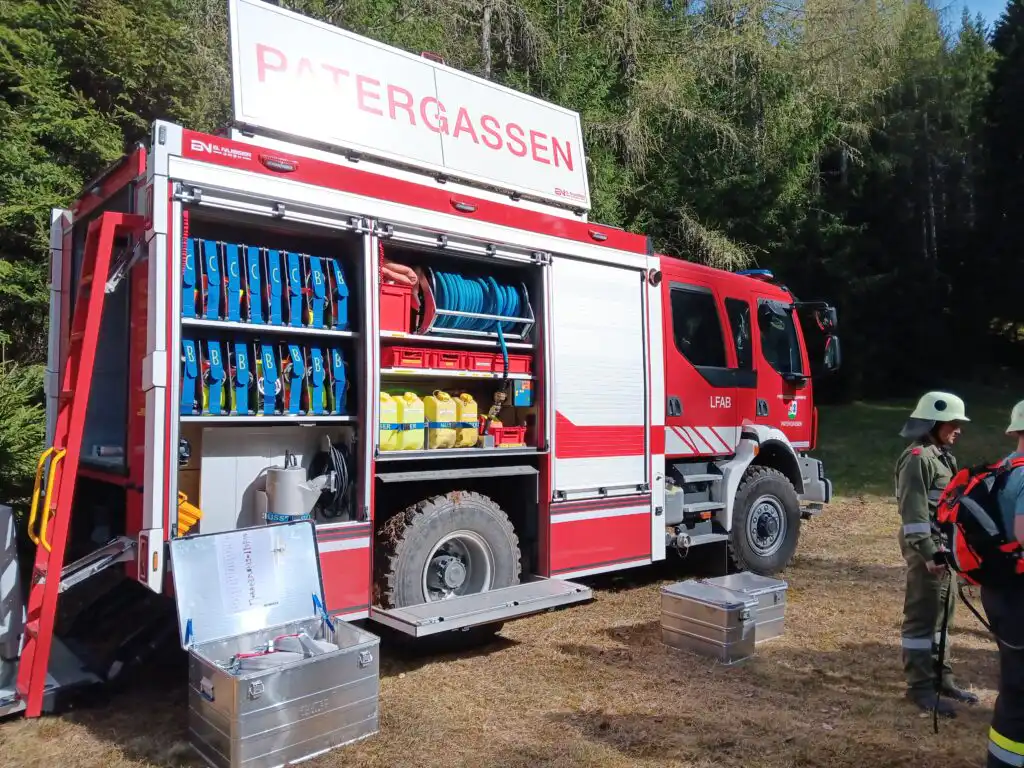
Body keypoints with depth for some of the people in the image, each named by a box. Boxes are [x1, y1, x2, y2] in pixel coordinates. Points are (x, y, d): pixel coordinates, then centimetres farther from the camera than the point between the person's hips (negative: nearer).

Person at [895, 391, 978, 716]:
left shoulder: (942, 455, 15)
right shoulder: (918, 457, -16)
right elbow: (914, 510, -21)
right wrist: (928, 553, -24)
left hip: (944, 545, 10)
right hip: (927, 547, -10)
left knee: (942, 613, 16)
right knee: (922, 616, -4)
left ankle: (940, 677, 27)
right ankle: (920, 686, 3)